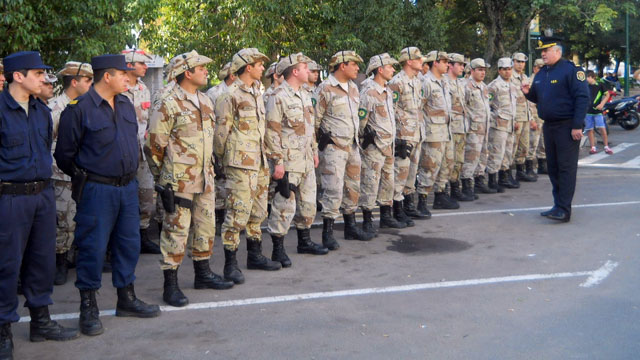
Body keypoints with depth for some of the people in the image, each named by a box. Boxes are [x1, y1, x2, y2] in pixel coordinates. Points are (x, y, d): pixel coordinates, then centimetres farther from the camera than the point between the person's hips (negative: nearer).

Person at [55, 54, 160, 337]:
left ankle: (127, 299, 28)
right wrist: (84, 177, 0)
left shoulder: (126, 105, 10)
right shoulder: (79, 109, -12)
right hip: (96, 191, -7)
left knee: (129, 244, 13)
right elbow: (64, 155, -7)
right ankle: (88, 308, 14)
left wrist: (130, 173, 16)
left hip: (128, 187, 7)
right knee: (93, 247, 0)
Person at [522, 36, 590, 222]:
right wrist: (529, 93, 1)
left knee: (566, 168, -7)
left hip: (567, 126, -8)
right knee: (552, 168, 11)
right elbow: (538, 98, 24)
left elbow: (582, 97, -15)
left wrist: (577, 125, -20)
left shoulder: (571, 70, -10)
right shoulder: (541, 74, 14)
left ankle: (564, 210, -8)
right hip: (548, 126, 8)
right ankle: (559, 205, 20)